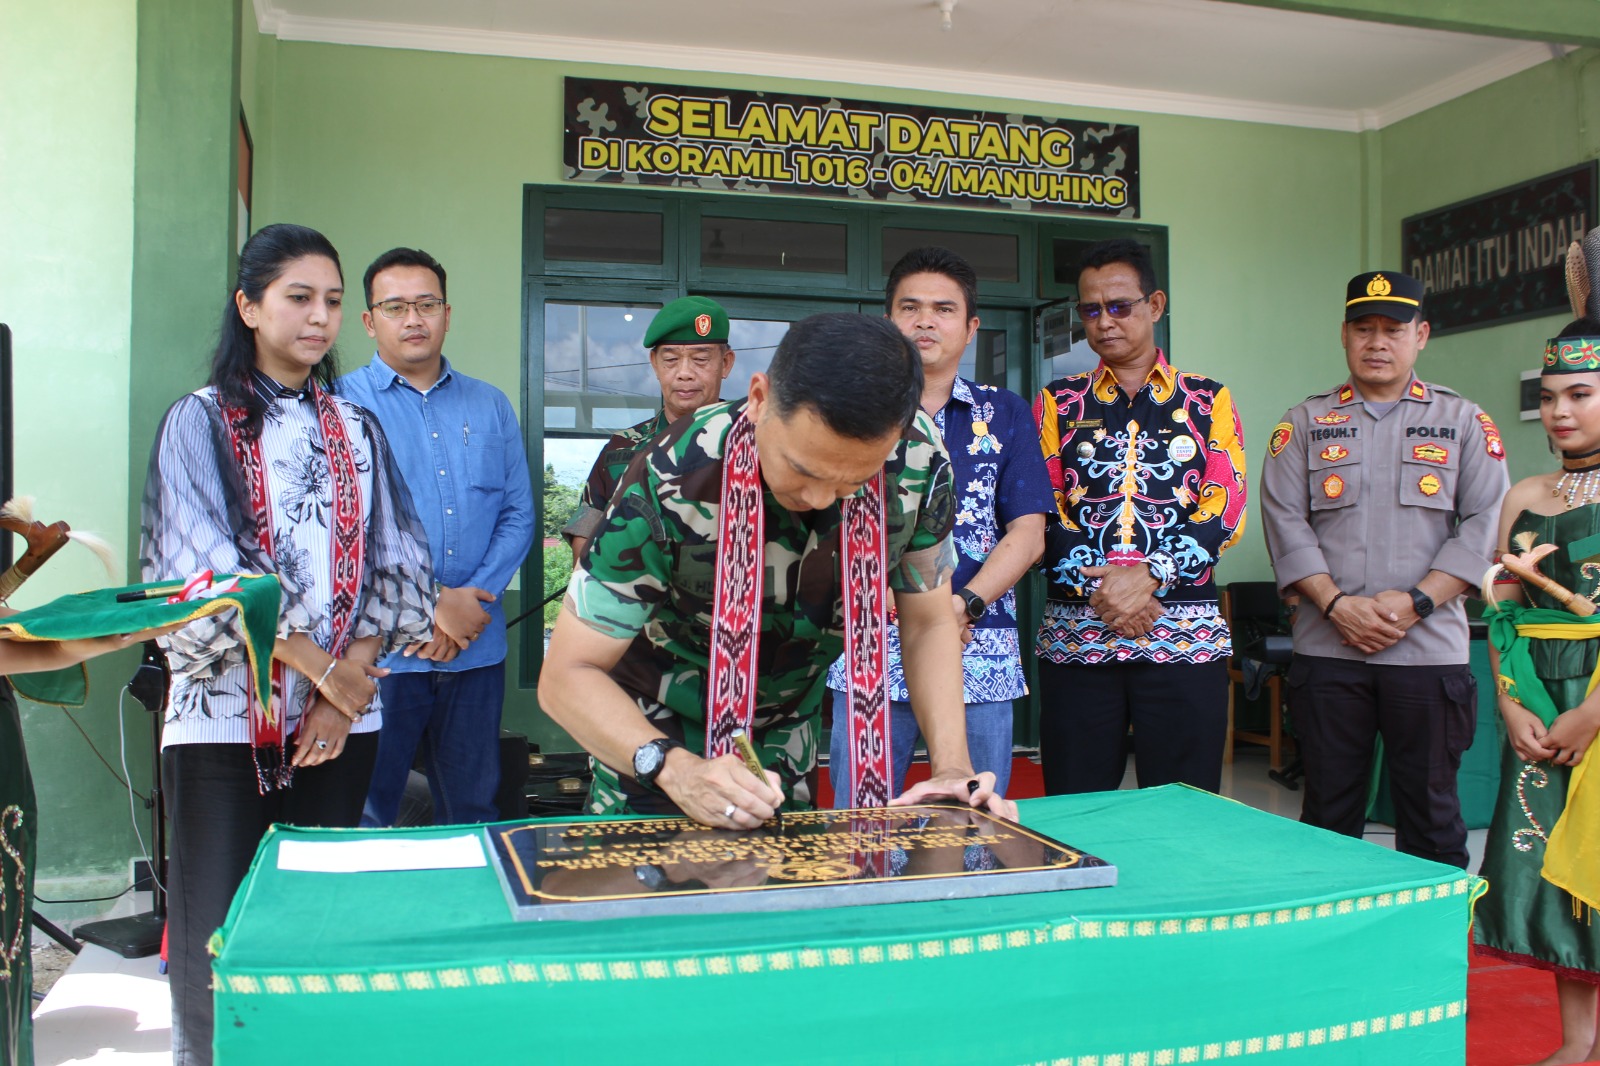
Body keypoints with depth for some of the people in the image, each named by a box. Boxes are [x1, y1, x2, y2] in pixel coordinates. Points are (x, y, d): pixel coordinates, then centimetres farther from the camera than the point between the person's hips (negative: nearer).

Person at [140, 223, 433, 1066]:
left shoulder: (356, 429, 12)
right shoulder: (200, 422, 2)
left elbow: (400, 565, 5)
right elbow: (201, 574, -10)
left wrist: (352, 678, -8)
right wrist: (321, 666, -13)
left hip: (342, 716, 3)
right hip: (226, 715, -3)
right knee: (217, 928, 0)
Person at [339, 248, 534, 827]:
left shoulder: (490, 406, 12)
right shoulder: (342, 402, 0)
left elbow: (519, 514, 8)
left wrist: (475, 600, -6)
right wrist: (433, 601, -13)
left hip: (477, 647, 4)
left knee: (473, 812, 12)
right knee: (361, 820, 3)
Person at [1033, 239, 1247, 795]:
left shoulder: (1208, 400, 10)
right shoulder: (1058, 403, 11)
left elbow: (1225, 510, -1)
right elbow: (1042, 515, 2)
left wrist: (1150, 574, -16)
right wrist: (1100, 591, -12)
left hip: (1187, 638, 0)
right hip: (1074, 638, 1)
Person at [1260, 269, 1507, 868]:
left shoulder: (1464, 422, 10)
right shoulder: (1305, 424, 11)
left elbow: (1483, 523, 1)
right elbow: (1285, 521, 1)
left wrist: (1415, 603, -11)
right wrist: (1337, 604, -11)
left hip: (1429, 650, 0)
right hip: (1326, 648, 1)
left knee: (1431, 813, 5)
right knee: (1328, 813, 6)